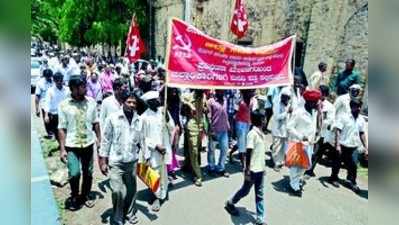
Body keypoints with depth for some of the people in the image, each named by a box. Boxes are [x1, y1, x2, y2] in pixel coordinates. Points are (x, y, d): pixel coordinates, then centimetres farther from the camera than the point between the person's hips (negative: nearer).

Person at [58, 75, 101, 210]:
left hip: (88, 144, 3)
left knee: (88, 173, 13)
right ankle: (74, 197, 21)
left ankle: (86, 195, 36)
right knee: (74, 173, -8)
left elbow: (95, 122, 6)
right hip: (71, 145, -2)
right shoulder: (64, 105, -10)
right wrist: (62, 149, -9)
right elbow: (62, 128, -7)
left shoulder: (91, 102, -3)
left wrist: (99, 139, 7)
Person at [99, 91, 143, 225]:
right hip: (116, 162, -3)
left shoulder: (139, 120, 0)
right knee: (118, 192, -4)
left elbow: (141, 141, 7)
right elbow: (106, 140, -5)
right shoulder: (113, 118, -9)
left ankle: (130, 213, 39)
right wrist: (103, 161, -6)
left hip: (132, 162, 3)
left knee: (131, 190, 15)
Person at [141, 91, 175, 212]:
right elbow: (143, 137, -9)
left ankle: (162, 194, 38)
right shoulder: (144, 117, -12)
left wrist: (167, 118, -15)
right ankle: (158, 197, 23)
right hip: (153, 151, -4)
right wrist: (156, 146, -17)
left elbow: (172, 128, 2)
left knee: (164, 173, 17)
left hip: (165, 148, 4)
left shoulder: (163, 111, 0)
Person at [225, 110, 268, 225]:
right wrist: (247, 171, -20)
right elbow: (248, 153, -21)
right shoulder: (252, 134, -20)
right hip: (252, 169, -8)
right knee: (245, 190, 12)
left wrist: (263, 167, 19)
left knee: (260, 194, 12)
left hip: (260, 169, 8)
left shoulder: (261, 133, 6)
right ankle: (230, 203, 36)